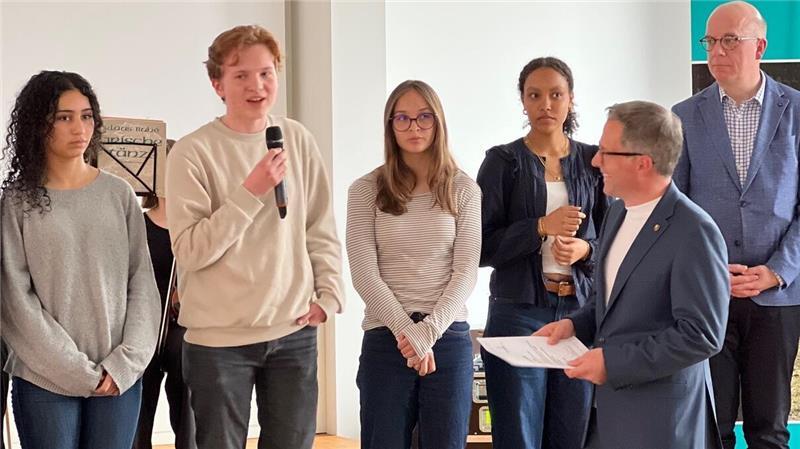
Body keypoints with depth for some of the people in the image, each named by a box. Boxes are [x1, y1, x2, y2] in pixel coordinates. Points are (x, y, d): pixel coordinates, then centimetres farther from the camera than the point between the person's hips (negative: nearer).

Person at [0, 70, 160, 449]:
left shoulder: (119, 195, 6)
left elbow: (142, 283, 4)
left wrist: (125, 362, -7)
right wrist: (77, 370, -11)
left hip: (119, 379, 2)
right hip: (44, 381, -2)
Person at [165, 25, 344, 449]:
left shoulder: (298, 140, 5)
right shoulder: (193, 152, -10)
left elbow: (321, 231, 11)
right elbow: (190, 251, -15)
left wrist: (329, 293, 0)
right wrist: (251, 192, -21)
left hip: (295, 333, 4)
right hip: (219, 339, -4)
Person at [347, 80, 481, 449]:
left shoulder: (463, 190, 6)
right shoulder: (366, 190, 2)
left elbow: (465, 271, 0)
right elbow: (364, 273, -4)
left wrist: (429, 331, -11)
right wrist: (407, 331, -13)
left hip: (449, 336, 1)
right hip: (386, 337, -1)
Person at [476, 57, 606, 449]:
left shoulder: (593, 161, 8)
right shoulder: (502, 161, 1)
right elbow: (482, 246, -4)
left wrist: (585, 248, -10)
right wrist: (541, 227, -17)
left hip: (581, 310, 2)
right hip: (519, 312, -2)